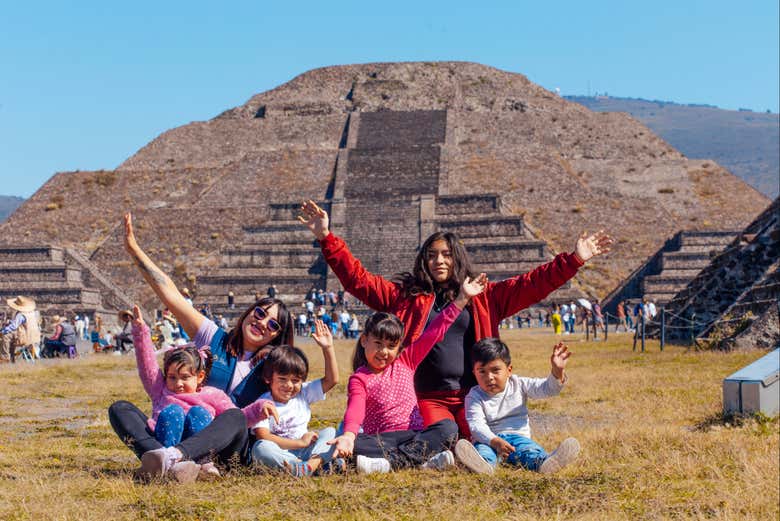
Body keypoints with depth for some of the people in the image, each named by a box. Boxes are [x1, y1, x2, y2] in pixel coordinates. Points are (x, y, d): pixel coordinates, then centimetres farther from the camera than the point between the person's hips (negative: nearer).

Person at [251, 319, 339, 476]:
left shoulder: (303, 393, 9)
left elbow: (332, 380, 3)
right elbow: (263, 437, -17)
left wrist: (328, 348, -6)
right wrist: (300, 443, -18)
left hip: (304, 452, 4)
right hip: (278, 455, -4)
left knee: (330, 432, -12)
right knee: (260, 447, -33)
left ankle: (313, 463, -42)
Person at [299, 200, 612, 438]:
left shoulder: (484, 298, 13)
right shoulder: (406, 296, 10)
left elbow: (531, 285, 8)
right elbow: (358, 279, 4)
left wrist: (574, 260, -1)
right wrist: (326, 238, -5)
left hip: (473, 396, 1)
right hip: (428, 399, -1)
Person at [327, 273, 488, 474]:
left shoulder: (405, 361, 14)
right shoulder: (359, 379, 2)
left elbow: (434, 332, 11)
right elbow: (355, 409, -18)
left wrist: (462, 299, 6)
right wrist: (349, 435, -40)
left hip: (414, 435, 4)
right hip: (381, 440, -3)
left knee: (448, 427, -25)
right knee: (356, 445, -34)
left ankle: (391, 462, -37)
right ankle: (424, 460, -44)